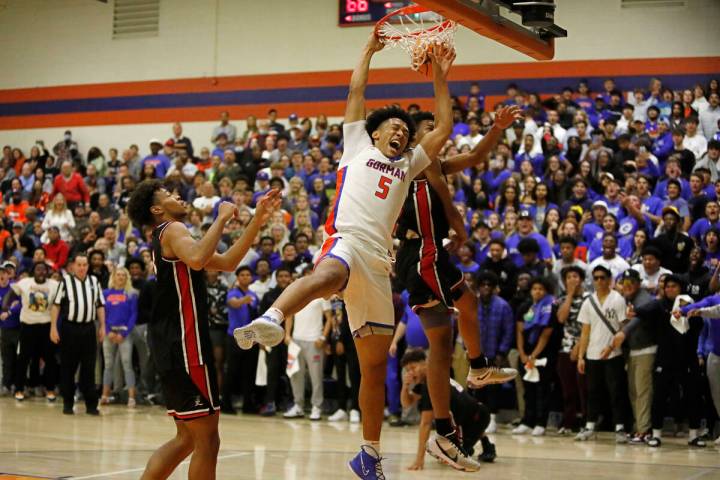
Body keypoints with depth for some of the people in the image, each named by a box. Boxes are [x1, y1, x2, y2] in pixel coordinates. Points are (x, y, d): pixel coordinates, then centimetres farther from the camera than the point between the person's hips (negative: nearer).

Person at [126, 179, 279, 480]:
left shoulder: (169, 236, 23)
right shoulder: (172, 230, -6)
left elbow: (226, 263, 20)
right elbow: (196, 260, -31)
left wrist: (257, 221, 13)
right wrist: (222, 218, -19)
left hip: (172, 347, 10)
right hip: (185, 346, -10)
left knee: (187, 438, 15)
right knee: (207, 440, -5)